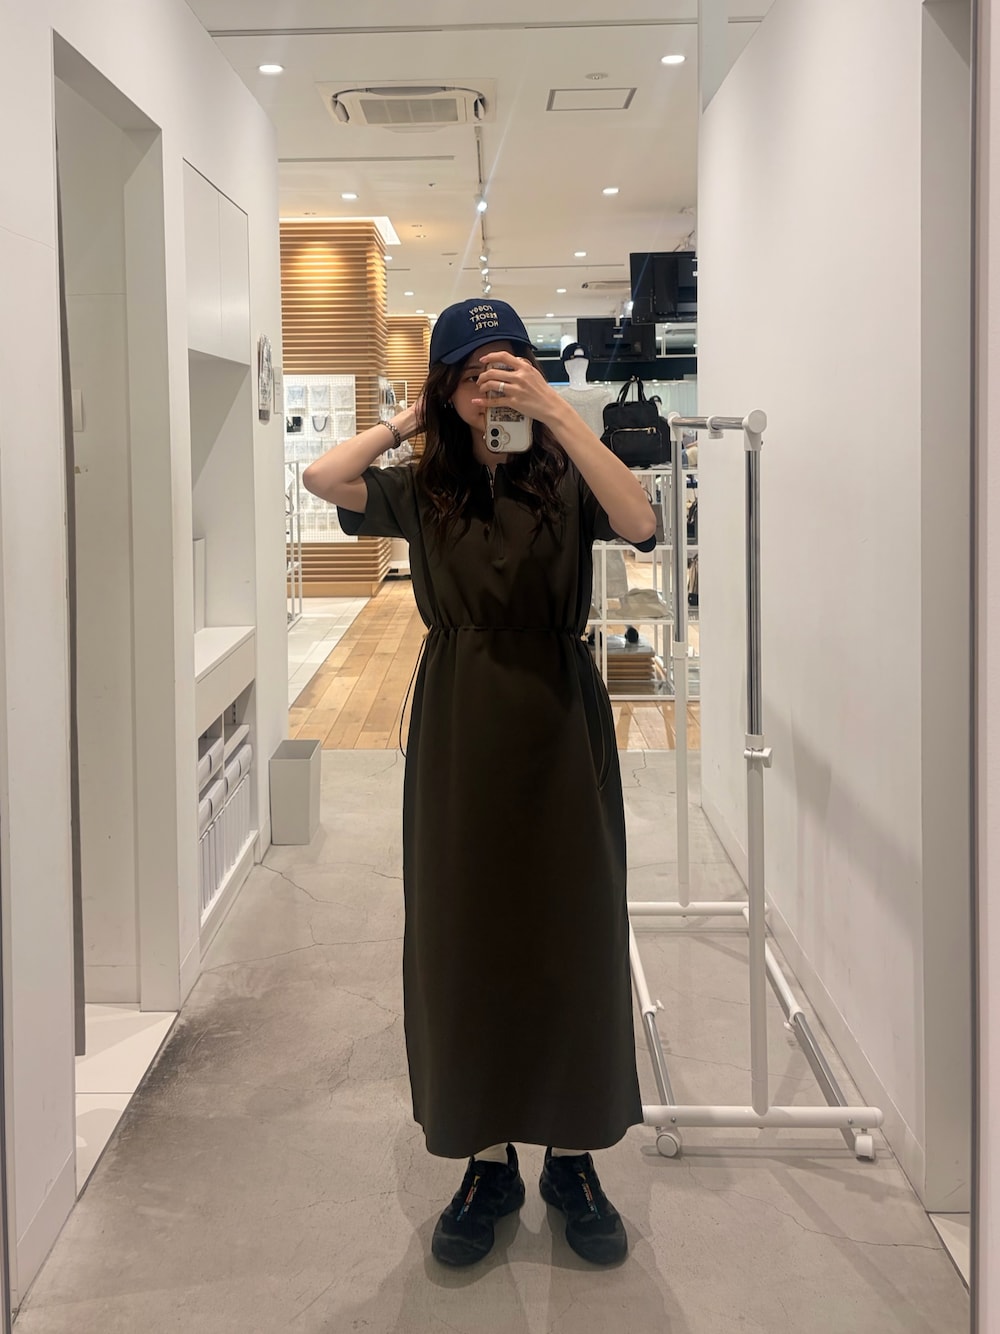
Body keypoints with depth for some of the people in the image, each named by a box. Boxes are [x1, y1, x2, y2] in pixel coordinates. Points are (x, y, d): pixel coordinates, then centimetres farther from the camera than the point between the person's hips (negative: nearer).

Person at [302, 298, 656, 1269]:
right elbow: (321, 478, -12)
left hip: (559, 723, -1)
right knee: (465, 939, 6)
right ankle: (488, 1160, 21)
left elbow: (638, 521, -22)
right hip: (460, 729, 2)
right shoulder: (423, 492, 5)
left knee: (572, 935, 5)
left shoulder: (563, 480, 0)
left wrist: (554, 408, -23)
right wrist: (411, 420, -2)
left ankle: (572, 1158, 21)